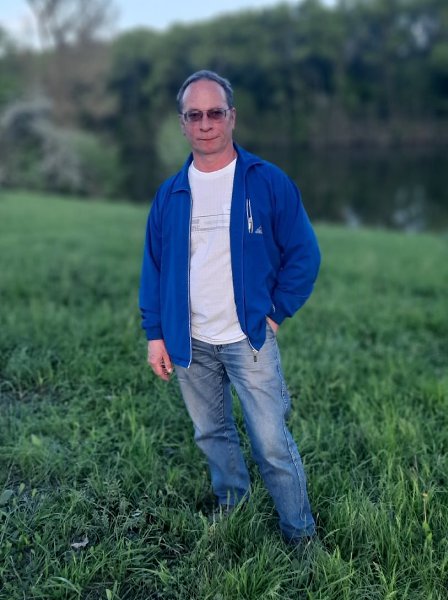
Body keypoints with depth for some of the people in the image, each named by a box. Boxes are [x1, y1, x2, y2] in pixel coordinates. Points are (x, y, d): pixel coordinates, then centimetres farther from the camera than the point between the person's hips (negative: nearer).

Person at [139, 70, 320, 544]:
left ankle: (301, 536, 17)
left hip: (249, 338, -3)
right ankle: (230, 508, 40)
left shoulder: (268, 182, -6)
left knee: (272, 444, -2)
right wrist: (155, 334, 3)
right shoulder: (170, 194, 4)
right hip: (190, 344, 4)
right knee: (211, 434, 18)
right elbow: (153, 268, 8)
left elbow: (304, 254, -3)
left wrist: (276, 312, -7)